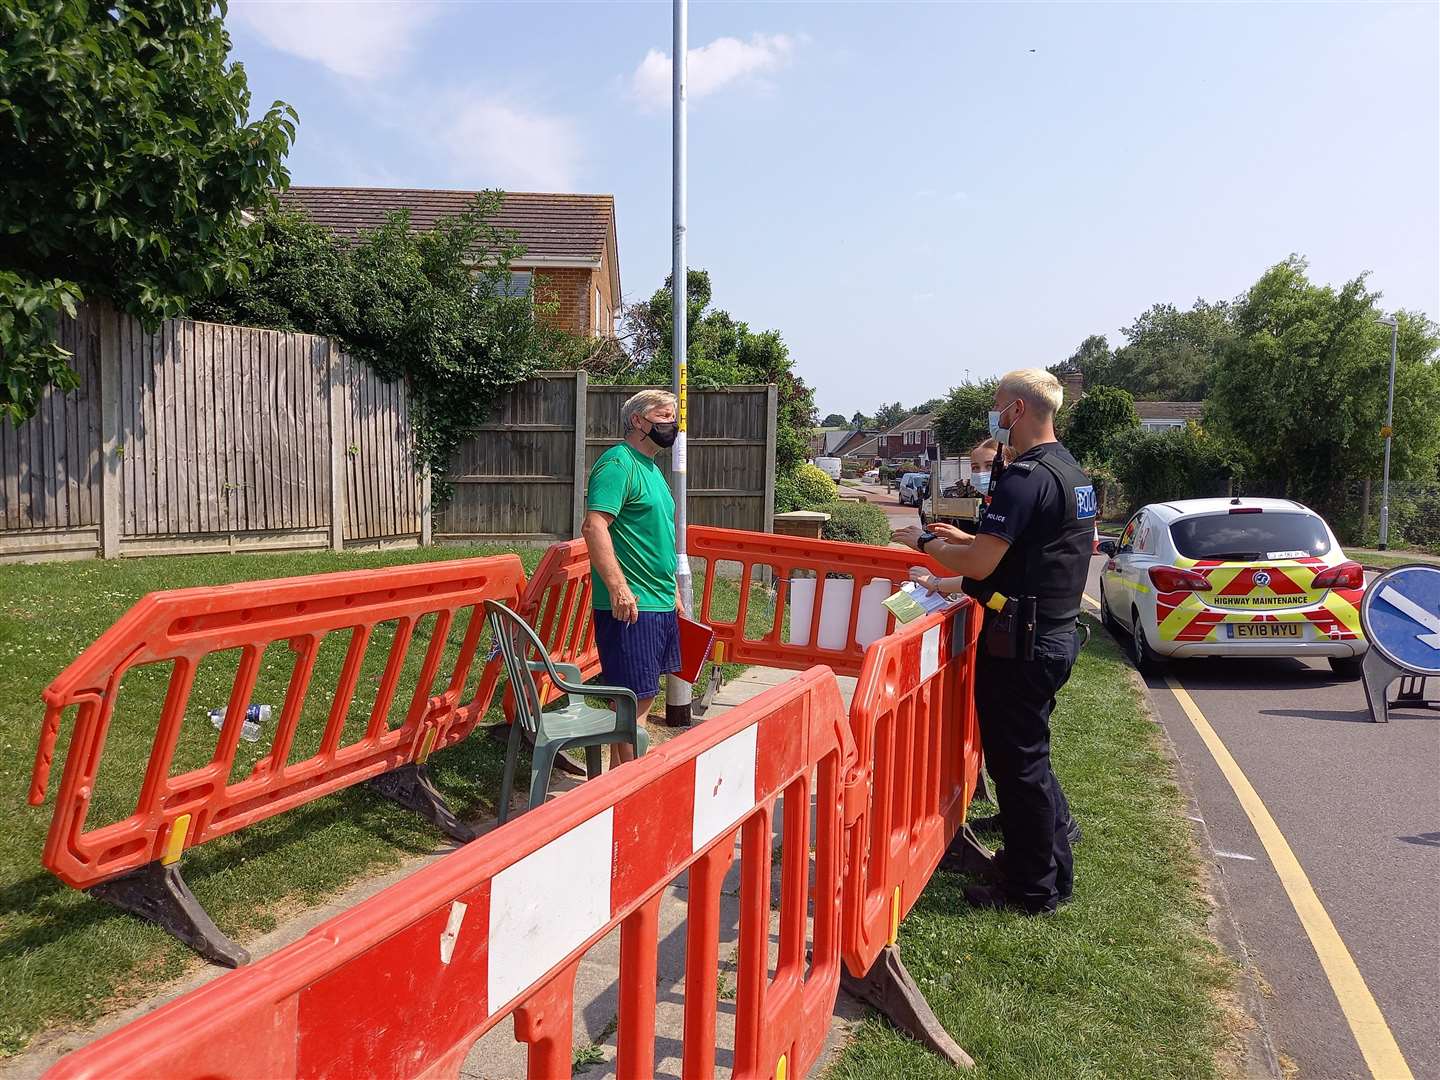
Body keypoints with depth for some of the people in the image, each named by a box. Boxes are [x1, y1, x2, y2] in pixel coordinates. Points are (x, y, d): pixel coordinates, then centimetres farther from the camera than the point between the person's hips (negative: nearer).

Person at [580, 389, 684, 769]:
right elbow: (594, 527, -23)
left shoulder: (651, 469, 19)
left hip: (659, 602, 10)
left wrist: (673, 591, 26)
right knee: (634, 696, -5)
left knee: (641, 694, 14)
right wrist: (618, 587, -29)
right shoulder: (617, 463, -12)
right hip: (630, 606, -10)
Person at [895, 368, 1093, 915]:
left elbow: (980, 564, -23)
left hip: (1020, 644, -10)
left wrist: (927, 542, -7)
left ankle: (1033, 888, 16)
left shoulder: (1026, 478, -20)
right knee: (1029, 752, 23)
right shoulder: (1071, 473, 13)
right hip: (1055, 635, 10)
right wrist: (966, 540, 18)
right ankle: (1055, 861, 38)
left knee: (1016, 760, 2)